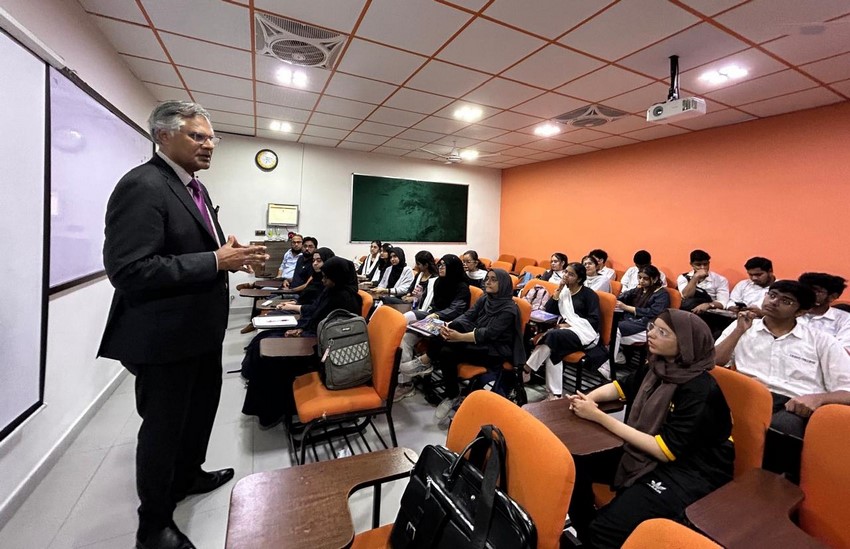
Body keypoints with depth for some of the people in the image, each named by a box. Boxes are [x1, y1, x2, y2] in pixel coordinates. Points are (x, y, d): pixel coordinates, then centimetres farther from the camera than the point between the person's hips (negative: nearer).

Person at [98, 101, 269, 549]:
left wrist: (233, 257, -1)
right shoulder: (142, 186, -19)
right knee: (163, 426, 9)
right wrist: (215, 262, -27)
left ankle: (188, 476, 52)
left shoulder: (196, 189, 11)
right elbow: (128, 271, -28)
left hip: (199, 330, 10)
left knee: (201, 408, 26)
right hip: (164, 337, -9)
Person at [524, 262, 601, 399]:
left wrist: (570, 325, -17)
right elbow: (548, 311, 6)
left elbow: (594, 320, -9)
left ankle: (526, 371, -26)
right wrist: (559, 290, -2)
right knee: (552, 351, -29)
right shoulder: (564, 290, 17)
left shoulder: (589, 294, 0)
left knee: (553, 336, -34)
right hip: (565, 330, 5)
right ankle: (554, 394, -30)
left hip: (585, 333, -5)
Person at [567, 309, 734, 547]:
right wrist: (588, 398, -7)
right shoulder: (662, 366, -3)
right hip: (650, 452, 7)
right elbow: (623, 386, 14)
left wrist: (600, 417, -25)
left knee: (607, 529, -24)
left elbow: (666, 450, -24)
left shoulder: (700, 390, -24)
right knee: (575, 462, -6)